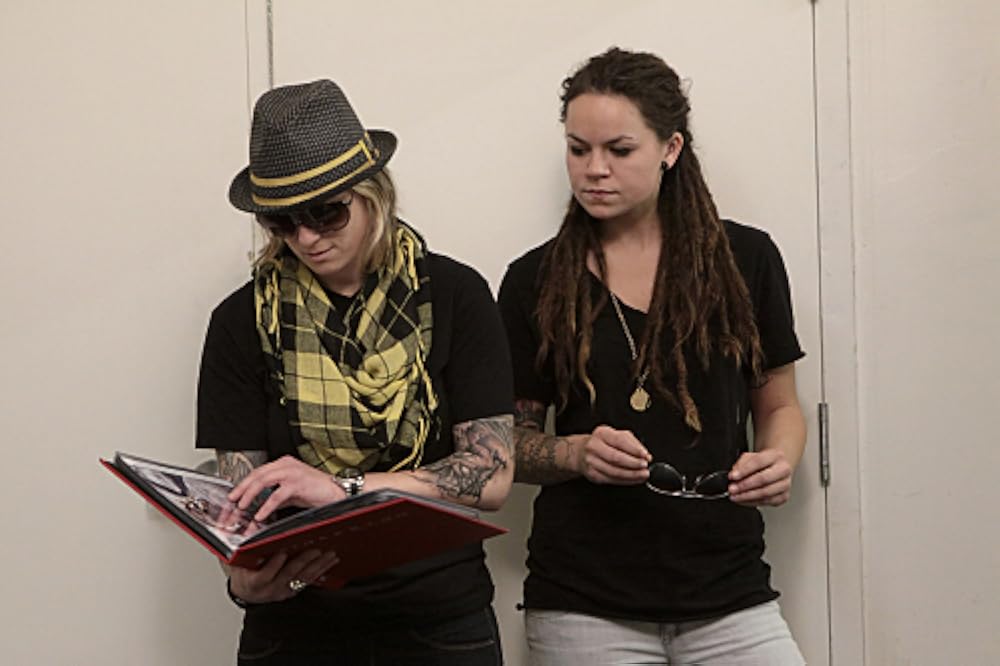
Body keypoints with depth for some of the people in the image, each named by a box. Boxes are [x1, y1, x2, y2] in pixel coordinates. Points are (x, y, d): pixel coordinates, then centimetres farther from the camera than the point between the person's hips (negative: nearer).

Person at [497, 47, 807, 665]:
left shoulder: (746, 259, 3)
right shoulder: (536, 281, 3)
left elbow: (779, 406, 12)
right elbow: (510, 438, 7)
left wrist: (777, 461, -9)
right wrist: (578, 453, -13)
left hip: (727, 592, 0)